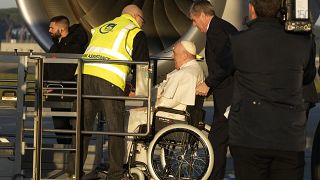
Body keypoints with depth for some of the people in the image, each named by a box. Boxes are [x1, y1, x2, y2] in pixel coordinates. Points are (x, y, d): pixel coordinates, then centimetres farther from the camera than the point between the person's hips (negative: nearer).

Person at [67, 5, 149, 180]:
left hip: (84, 74, 6)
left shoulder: (101, 28, 31)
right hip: (110, 81, -5)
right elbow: (142, 65, 9)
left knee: (82, 126, 12)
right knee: (116, 129, 5)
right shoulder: (135, 32, 12)